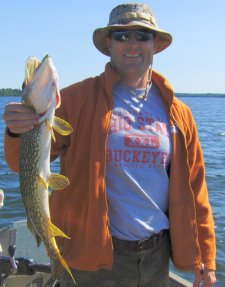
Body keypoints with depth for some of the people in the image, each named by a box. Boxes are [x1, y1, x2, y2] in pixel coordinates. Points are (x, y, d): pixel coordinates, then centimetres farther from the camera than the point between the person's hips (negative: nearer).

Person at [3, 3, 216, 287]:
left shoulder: (177, 113, 3)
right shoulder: (77, 99, -7)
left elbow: (193, 188, 7)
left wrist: (205, 257, 7)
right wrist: (18, 132, -31)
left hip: (157, 257, 4)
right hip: (93, 256, -3)